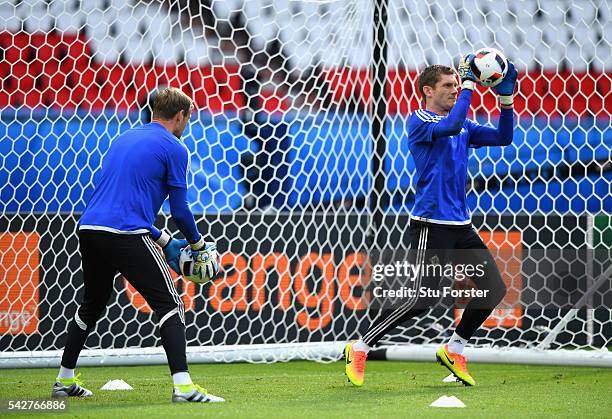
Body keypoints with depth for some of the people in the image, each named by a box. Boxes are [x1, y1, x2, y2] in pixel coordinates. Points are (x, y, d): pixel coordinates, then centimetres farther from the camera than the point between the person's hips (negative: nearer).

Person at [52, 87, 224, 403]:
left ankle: (65, 380, 31)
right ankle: (182, 385, -17)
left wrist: (164, 242, 30)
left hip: (89, 229, 7)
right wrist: (197, 243, 18)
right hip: (126, 236, -7)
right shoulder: (174, 148, 1)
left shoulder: (123, 139, 24)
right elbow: (179, 210, 0)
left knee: (92, 304, 24)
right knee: (168, 304, -4)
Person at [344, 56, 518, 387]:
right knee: (421, 300, -14)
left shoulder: (462, 125, 17)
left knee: (492, 289, 5)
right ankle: (359, 350, -2)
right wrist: (470, 84, -20)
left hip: (461, 224, 8)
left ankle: (453, 350, 20)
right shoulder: (419, 121, -6)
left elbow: (502, 138, 14)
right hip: (431, 225, -8)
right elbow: (451, 126, -26)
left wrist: (506, 99, 2)